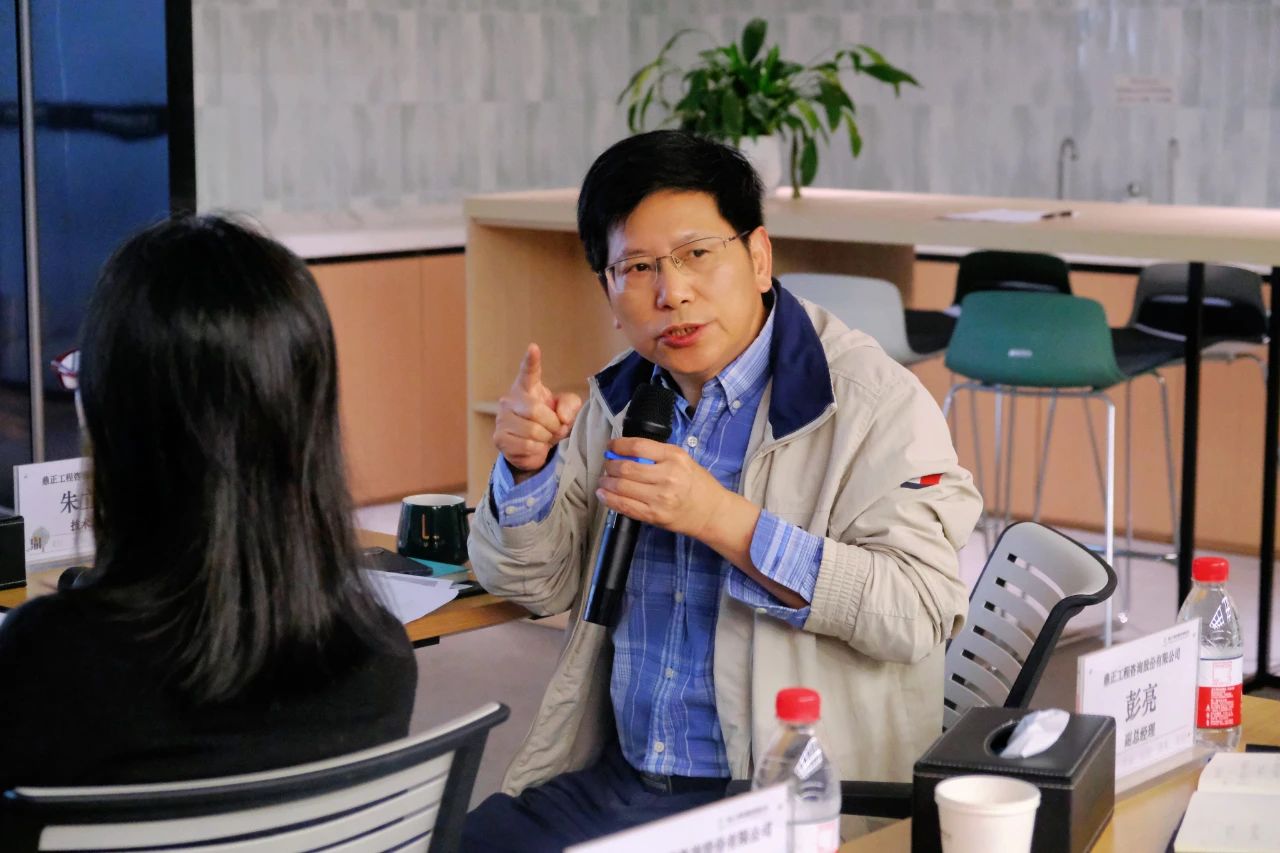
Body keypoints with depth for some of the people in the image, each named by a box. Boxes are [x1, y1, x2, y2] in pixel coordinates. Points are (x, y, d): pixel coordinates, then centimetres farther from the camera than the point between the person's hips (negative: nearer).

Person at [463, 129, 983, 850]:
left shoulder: (875, 404, -10)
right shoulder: (624, 398, 10)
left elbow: (921, 613, -21)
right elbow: (541, 585, 15)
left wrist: (723, 519, -23)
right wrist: (528, 469, -6)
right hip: (613, 782, 6)